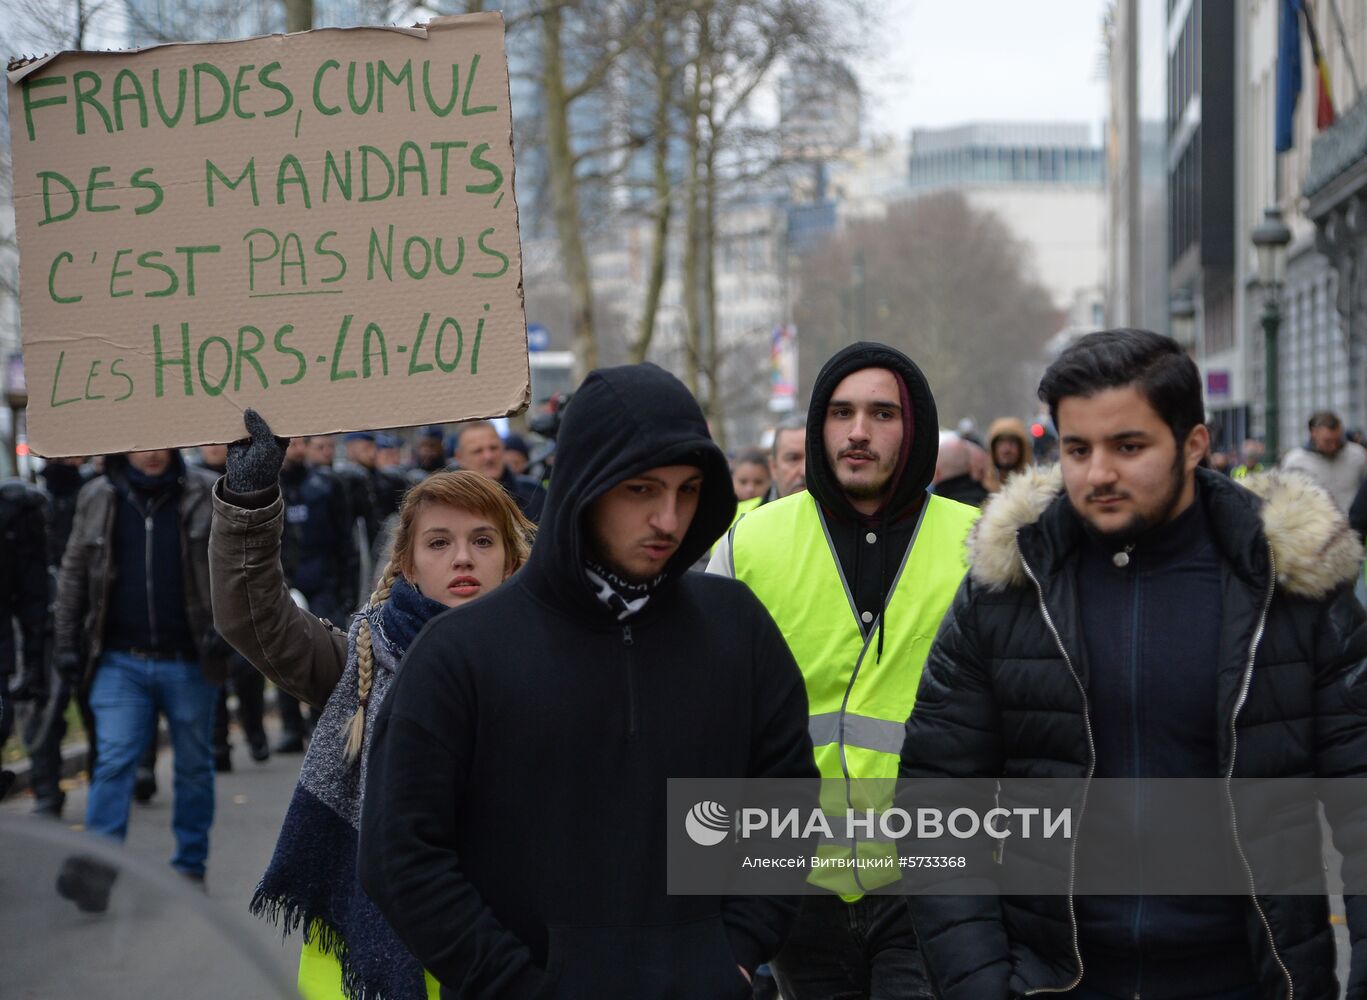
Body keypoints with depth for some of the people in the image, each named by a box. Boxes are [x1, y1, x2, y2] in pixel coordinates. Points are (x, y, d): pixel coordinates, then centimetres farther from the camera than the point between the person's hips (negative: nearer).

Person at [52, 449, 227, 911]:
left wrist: (223, 624, -9)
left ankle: (190, 865, 22)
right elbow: (73, 574, 10)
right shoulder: (97, 498, 4)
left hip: (187, 662, 0)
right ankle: (97, 865, -14)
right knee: (113, 760, -10)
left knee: (194, 765, 10)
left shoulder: (205, 495, -1)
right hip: (120, 661, 0)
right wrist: (67, 643, 7)